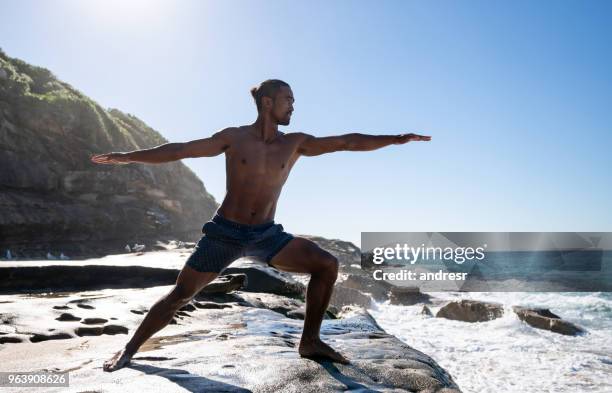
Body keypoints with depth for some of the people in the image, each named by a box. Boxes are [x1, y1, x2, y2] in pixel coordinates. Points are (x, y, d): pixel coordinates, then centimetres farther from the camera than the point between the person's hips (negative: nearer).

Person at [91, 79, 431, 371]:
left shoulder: (295, 143, 1)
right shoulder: (233, 137, -3)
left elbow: (346, 142, -3)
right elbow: (181, 150, 0)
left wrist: (396, 139, -7)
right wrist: (128, 156, -1)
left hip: (268, 234, 3)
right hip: (226, 232, -2)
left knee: (327, 265, -11)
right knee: (181, 294, 1)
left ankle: (310, 341, 1)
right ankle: (129, 349, 22)